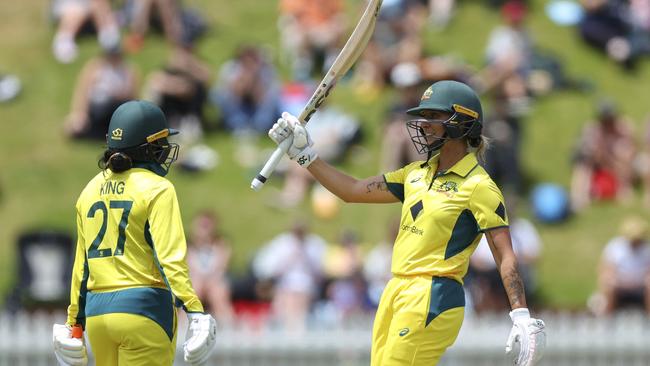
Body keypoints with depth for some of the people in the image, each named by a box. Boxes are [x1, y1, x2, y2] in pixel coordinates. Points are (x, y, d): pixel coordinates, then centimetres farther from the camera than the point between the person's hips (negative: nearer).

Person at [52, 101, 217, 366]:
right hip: (143, 310, -6)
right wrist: (194, 310, -21)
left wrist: (75, 324, 21)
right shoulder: (156, 188, -6)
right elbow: (169, 257, -16)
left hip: (96, 314, 6)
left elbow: (82, 265, 16)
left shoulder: (91, 191, 13)